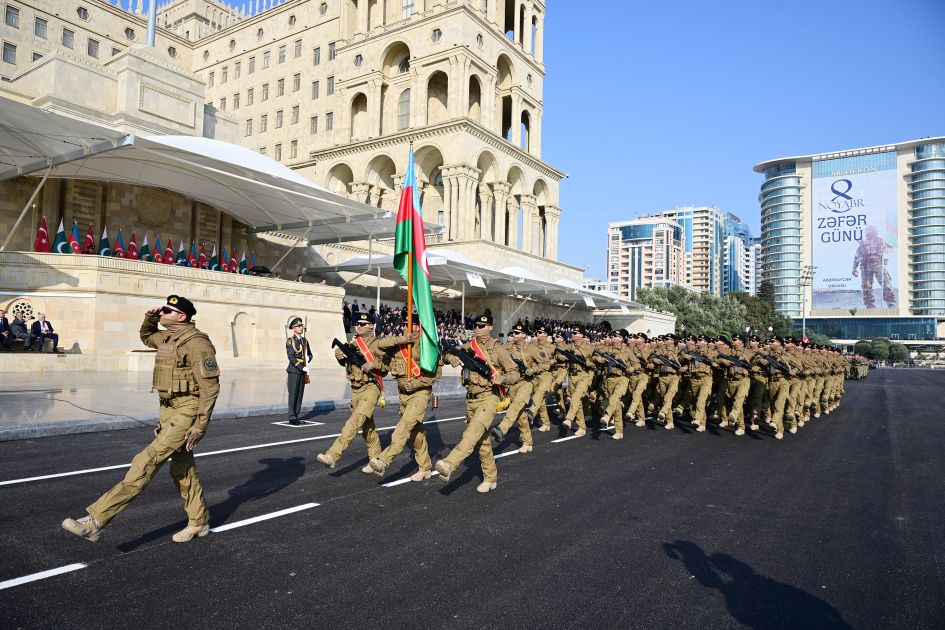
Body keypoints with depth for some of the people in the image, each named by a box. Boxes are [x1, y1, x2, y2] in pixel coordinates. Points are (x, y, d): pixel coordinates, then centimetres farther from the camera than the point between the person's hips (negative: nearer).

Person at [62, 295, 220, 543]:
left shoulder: (196, 343, -17)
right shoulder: (167, 337, 11)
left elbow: (209, 386, -19)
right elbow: (146, 337, 35)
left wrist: (200, 426, -21)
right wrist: (150, 318, 12)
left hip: (186, 411, -10)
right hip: (168, 409, 10)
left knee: (147, 461, -14)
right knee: (182, 469, 14)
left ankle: (96, 521, -14)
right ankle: (199, 523, 26)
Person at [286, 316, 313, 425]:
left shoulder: (304, 341, 13)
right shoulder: (290, 341, -7)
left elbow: (310, 354, 21)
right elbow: (291, 357, -15)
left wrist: (307, 359, -3)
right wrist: (302, 367, -18)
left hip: (303, 371, 6)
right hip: (294, 371, -6)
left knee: (300, 394, 8)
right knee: (293, 394, -3)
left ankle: (296, 416, 15)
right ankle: (292, 418, 3)